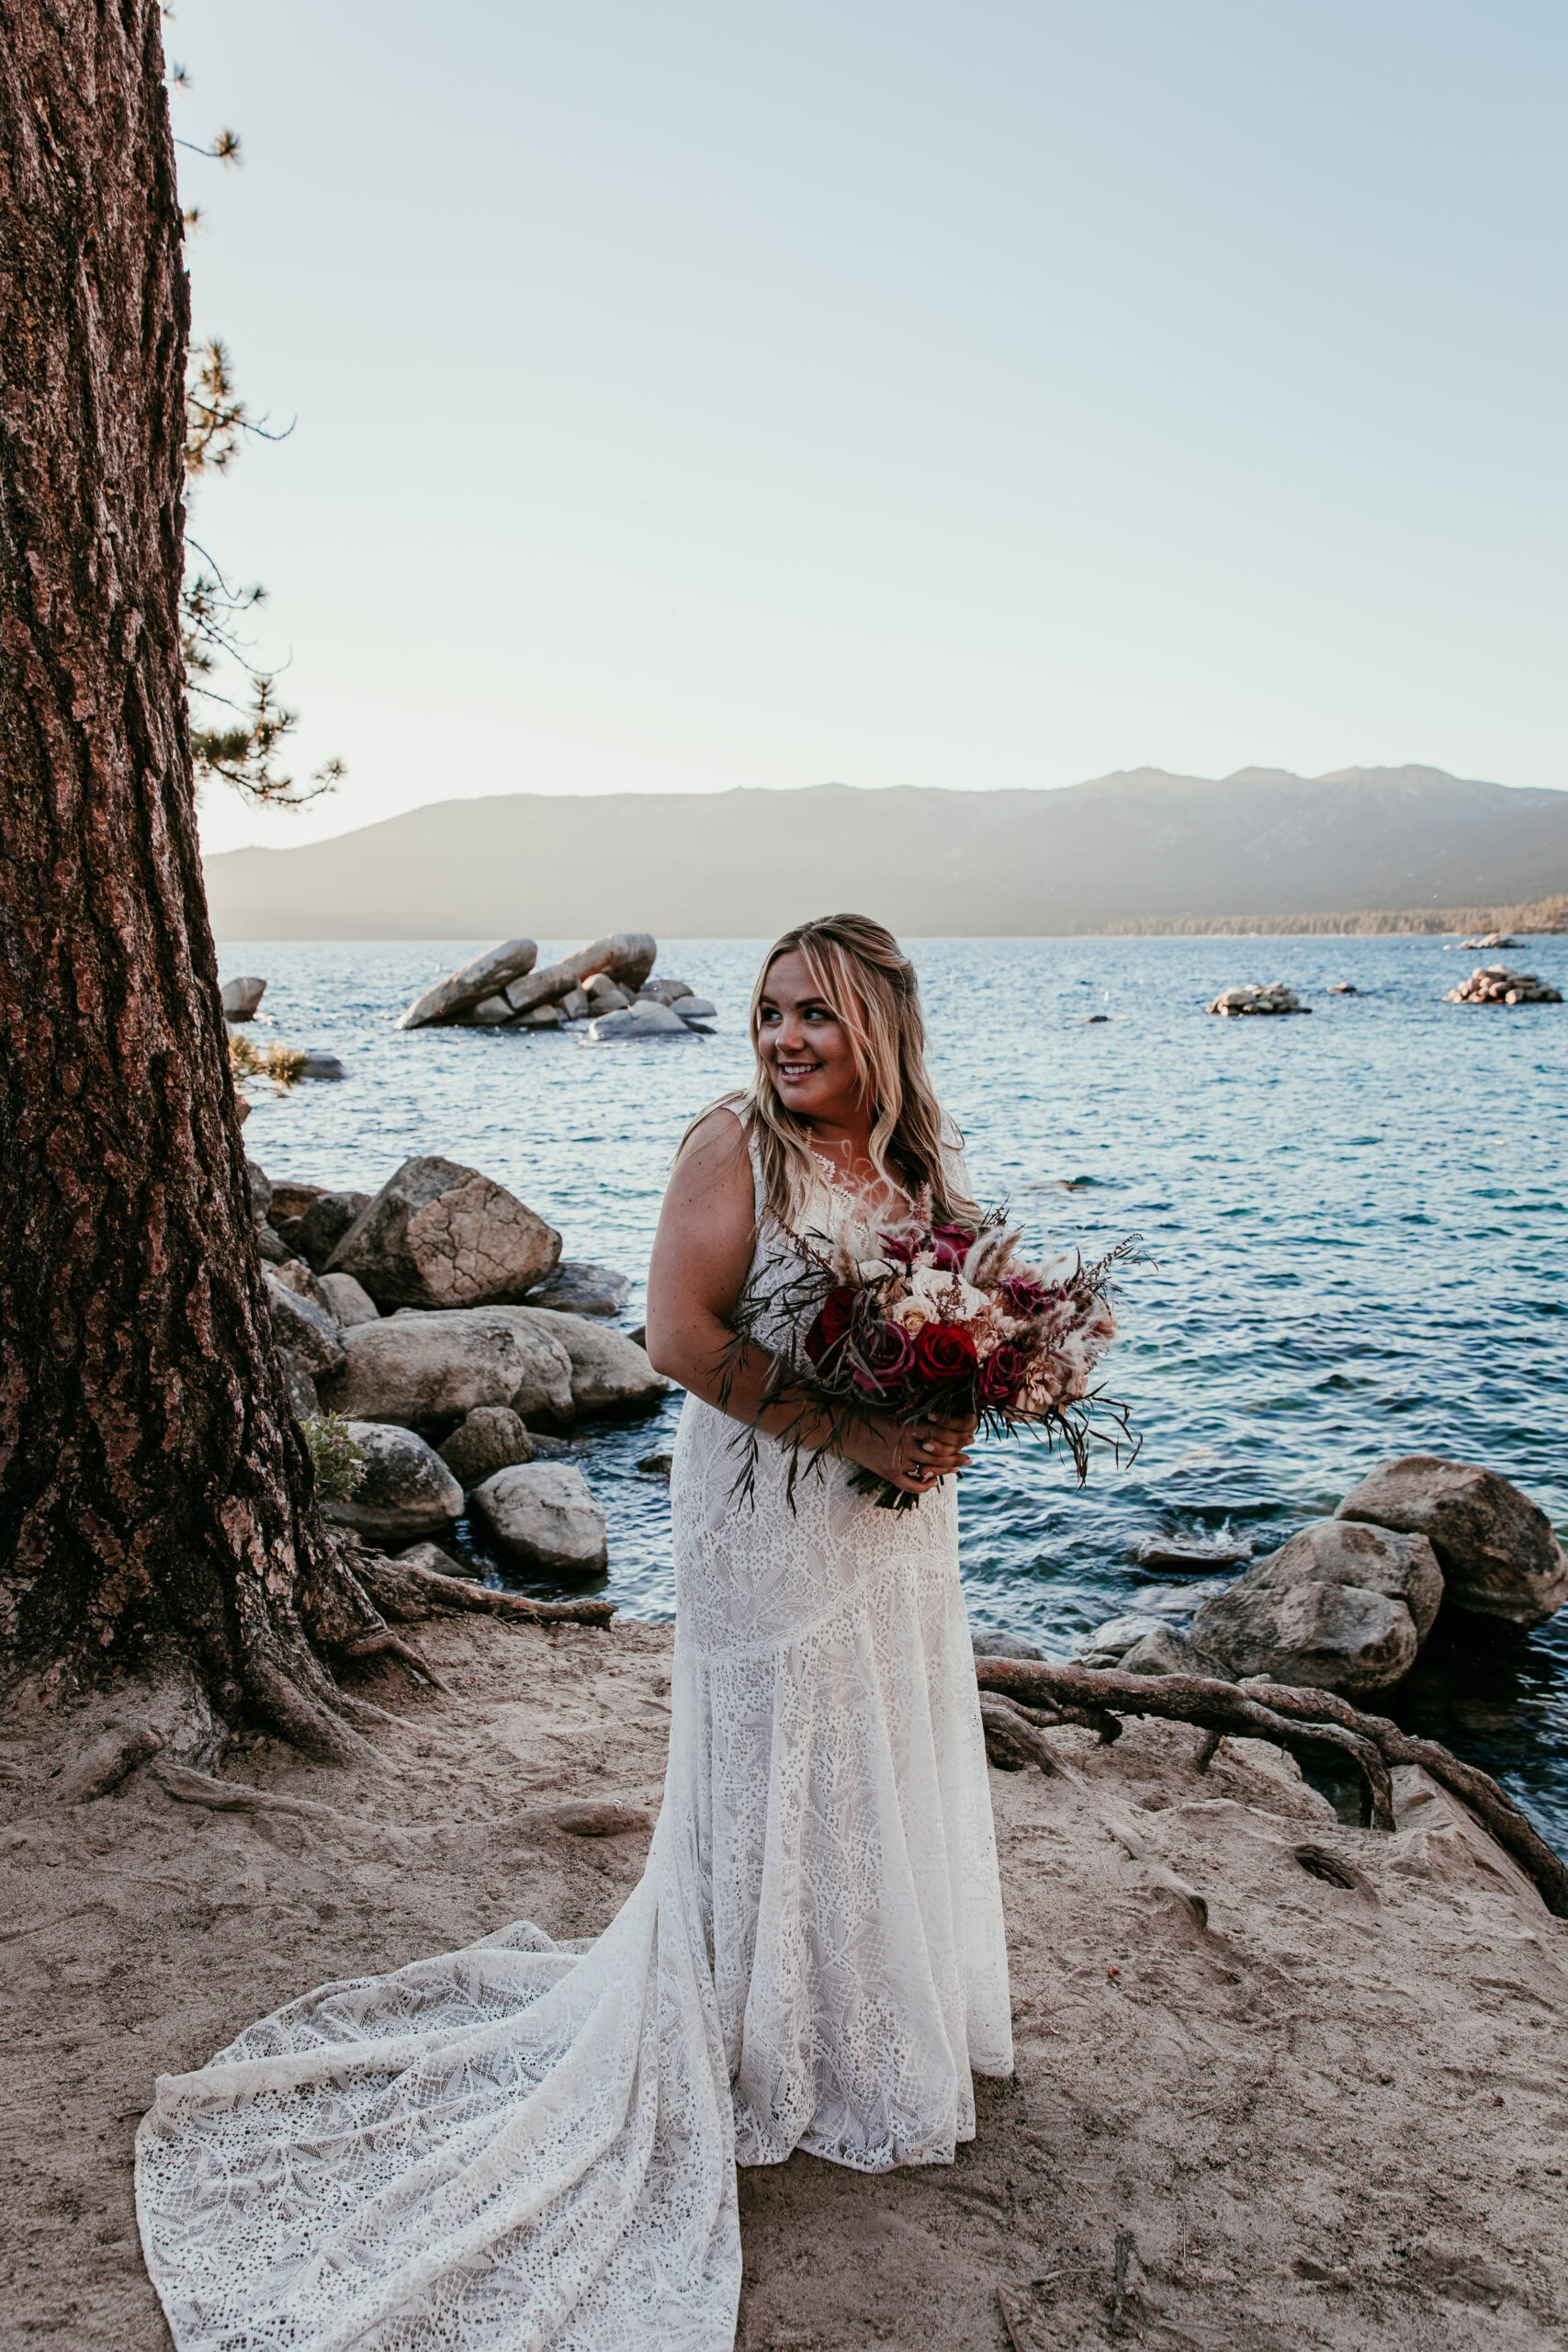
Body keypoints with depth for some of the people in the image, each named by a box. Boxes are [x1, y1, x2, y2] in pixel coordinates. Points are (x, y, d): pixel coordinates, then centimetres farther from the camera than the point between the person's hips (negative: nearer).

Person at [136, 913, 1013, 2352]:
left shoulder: (927, 1160, 4)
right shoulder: (735, 1144, -16)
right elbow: (683, 1335, -22)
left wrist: (952, 1422, -8)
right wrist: (846, 1432, -25)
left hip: (899, 1526, 7)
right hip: (768, 1520, -6)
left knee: (895, 1767, 20)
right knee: (774, 1779, 9)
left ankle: (902, 2011, 44)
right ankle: (781, 2062, 32)